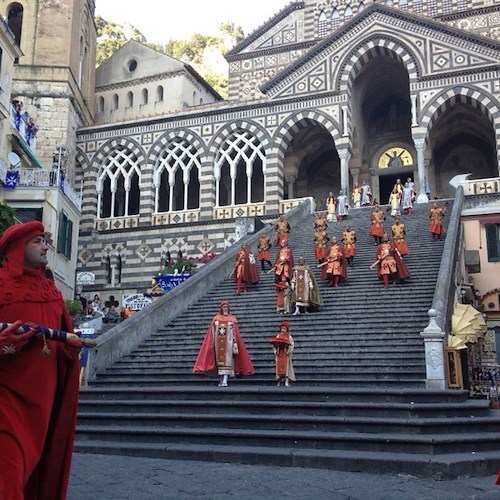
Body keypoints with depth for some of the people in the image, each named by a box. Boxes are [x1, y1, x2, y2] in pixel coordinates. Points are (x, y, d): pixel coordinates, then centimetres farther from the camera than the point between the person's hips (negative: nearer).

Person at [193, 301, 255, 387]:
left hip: (228, 342, -2)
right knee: (219, 360, 3)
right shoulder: (216, 318, 9)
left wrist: (235, 344, -5)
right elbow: (212, 332, 8)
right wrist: (212, 343, -1)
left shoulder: (232, 319, 6)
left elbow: (235, 332, 2)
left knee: (226, 360, -10)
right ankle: (221, 380, 10)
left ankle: (225, 381, -17)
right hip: (218, 343, 2)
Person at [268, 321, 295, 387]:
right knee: (279, 367, 2)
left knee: (286, 367, -5)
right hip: (279, 354, 3)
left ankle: (286, 381, -7)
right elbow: (274, 345, 9)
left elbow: (291, 346, -4)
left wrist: (286, 345, -20)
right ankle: (279, 381, 6)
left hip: (286, 355, -3)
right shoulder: (278, 336, 12)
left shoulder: (289, 337, 3)